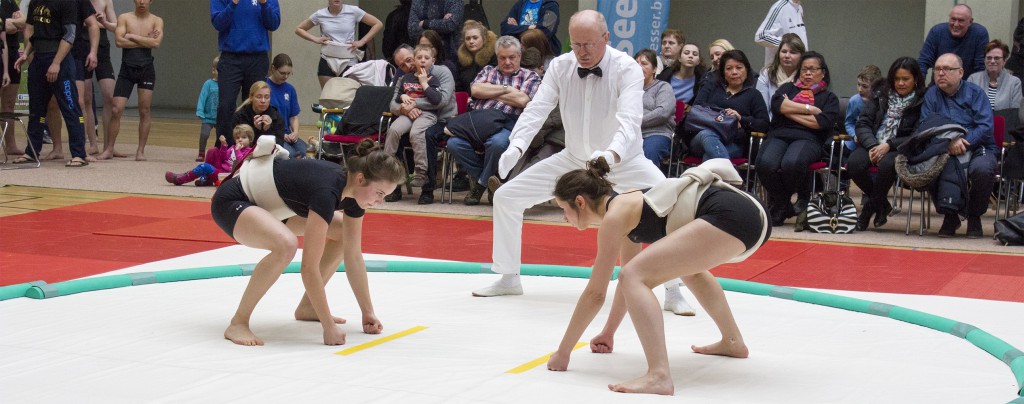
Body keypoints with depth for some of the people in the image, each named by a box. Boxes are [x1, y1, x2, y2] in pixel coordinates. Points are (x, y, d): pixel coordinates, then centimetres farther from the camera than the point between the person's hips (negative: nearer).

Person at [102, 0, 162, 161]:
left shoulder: (156, 21, 3)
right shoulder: (124, 18, 2)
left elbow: (156, 43, -13)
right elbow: (119, 41, -12)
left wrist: (132, 36, -12)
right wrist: (144, 41, -11)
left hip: (146, 69, 0)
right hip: (127, 68, 0)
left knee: (144, 111, 1)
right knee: (116, 110, -4)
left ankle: (141, 150, 8)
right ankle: (109, 149, 6)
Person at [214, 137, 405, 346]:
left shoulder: (353, 192, -9)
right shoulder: (327, 191, -35)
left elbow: (353, 255, 1)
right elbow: (309, 267, -34)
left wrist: (368, 312, 1)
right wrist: (329, 326, -31)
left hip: (269, 203, 10)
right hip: (231, 201, -10)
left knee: (343, 232, 8)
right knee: (286, 245, -37)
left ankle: (306, 307, 15)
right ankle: (238, 323, -22)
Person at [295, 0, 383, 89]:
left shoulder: (353, 11, -1)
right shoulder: (320, 15, 3)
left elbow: (378, 24, 4)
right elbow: (299, 29, 15)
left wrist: (362, 41, -4)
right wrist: (315, 39, -2)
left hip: (349, 62, -1)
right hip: (327, 62, 1)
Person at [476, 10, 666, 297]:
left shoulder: (626, 69, -23)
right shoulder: (560, 67, -11)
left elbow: (629, 119, -37)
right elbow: (537, 109, -19)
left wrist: (612, 154, -57)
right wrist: (516, 147, -38)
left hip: (624, 162, -4)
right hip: (573, 159, 4)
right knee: (506, 197, 0)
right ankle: (509, 279, 17)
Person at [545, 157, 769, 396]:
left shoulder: (614, 216, -1)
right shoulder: (627, 205, 25)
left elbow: (595, 293, 0)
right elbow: (632, 270, 36)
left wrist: (563, 352, 8)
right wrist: (609, 332, 44)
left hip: (729, 216, -11)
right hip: (752, 213, 11)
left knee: (635, 277, -15)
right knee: (688, 264, 40)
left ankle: (659, 376, -30)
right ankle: (733, 343, 45)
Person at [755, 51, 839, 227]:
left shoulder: (829, 97, 21)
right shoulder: (788, 88, 28)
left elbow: (822, 122, -1)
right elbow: (777, 104, 4)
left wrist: (791, 112, 3)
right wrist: (809, 109, 2)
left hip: (808, 139, -2)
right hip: (779, 135, 2)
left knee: (791, 163, -38)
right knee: (766, 164, -34)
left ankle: (803, 198, -7)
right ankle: (779, 205, -11)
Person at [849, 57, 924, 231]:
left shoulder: (922, 102, -1)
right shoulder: (880, 94, 12)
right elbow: (863, 123, 6)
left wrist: (889, 145, -20)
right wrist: (872, 146, -13)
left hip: (900, 149, -4)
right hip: (874, 144, 4)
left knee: (887, 164, -38)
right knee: (854, 164, -28)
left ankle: (871, 206, -10)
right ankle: (882, 205, -2)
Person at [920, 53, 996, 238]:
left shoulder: (975, 93, 5)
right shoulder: (931, 95, 12)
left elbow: (985, 127, -7)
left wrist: (962, 142, -23)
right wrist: (948, 142, -20)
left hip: (977, 148, -1)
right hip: (943, 152, 1)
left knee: (982, 168, -37)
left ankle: (974, 217, -8)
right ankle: (949, 216, -7)